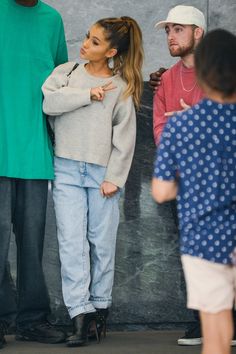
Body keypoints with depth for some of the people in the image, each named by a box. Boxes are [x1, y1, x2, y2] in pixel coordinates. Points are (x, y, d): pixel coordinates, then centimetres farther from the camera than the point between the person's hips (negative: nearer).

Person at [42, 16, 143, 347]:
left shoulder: (121, 88, 3)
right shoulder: (66, 72, 8)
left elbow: (125, 138, 0)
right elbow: (49, 102, -10)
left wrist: (114, 177, -6)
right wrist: (88, 93, -11)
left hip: (103, 173, -1)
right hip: (67, 170, 1)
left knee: (103, 243, 4)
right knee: (72, 242, -7)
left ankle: (100, 306, 18)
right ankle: (80, 313, -7)